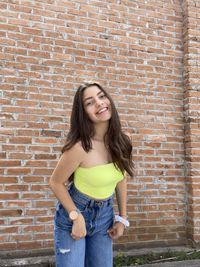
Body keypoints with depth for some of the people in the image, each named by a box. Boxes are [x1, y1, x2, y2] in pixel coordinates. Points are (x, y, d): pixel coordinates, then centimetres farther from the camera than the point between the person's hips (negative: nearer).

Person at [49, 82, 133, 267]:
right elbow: (56, 183, -13)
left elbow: (121, 179, 4)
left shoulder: (121, 142, -11)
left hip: (105, 215, 5)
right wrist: (77, 217, -14)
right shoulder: (80, 147, -27)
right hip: (72, 212, -5)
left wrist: (122, 218, 4)